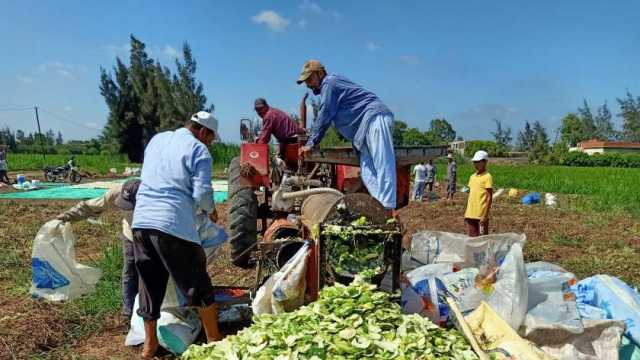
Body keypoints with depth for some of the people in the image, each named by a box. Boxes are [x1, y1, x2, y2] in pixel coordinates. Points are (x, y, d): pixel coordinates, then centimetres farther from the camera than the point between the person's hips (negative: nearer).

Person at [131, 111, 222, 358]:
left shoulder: (157, 139, 18)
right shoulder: (199, 150, -2)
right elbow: (202, 193, -10)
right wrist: (211, 211, 9)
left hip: (141, 220, 7)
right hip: (173, 224, -6)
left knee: (150, 284, 17)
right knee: (198, 284, 6)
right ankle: (214, 340, 17)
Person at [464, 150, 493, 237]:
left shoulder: (487, 177, -9)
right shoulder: (472, 176, 11)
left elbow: (489, 198, -11)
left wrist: (485, 216, -15)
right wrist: (467, 213, 14)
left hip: (481, 216, -7)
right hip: (470, 215, 7)